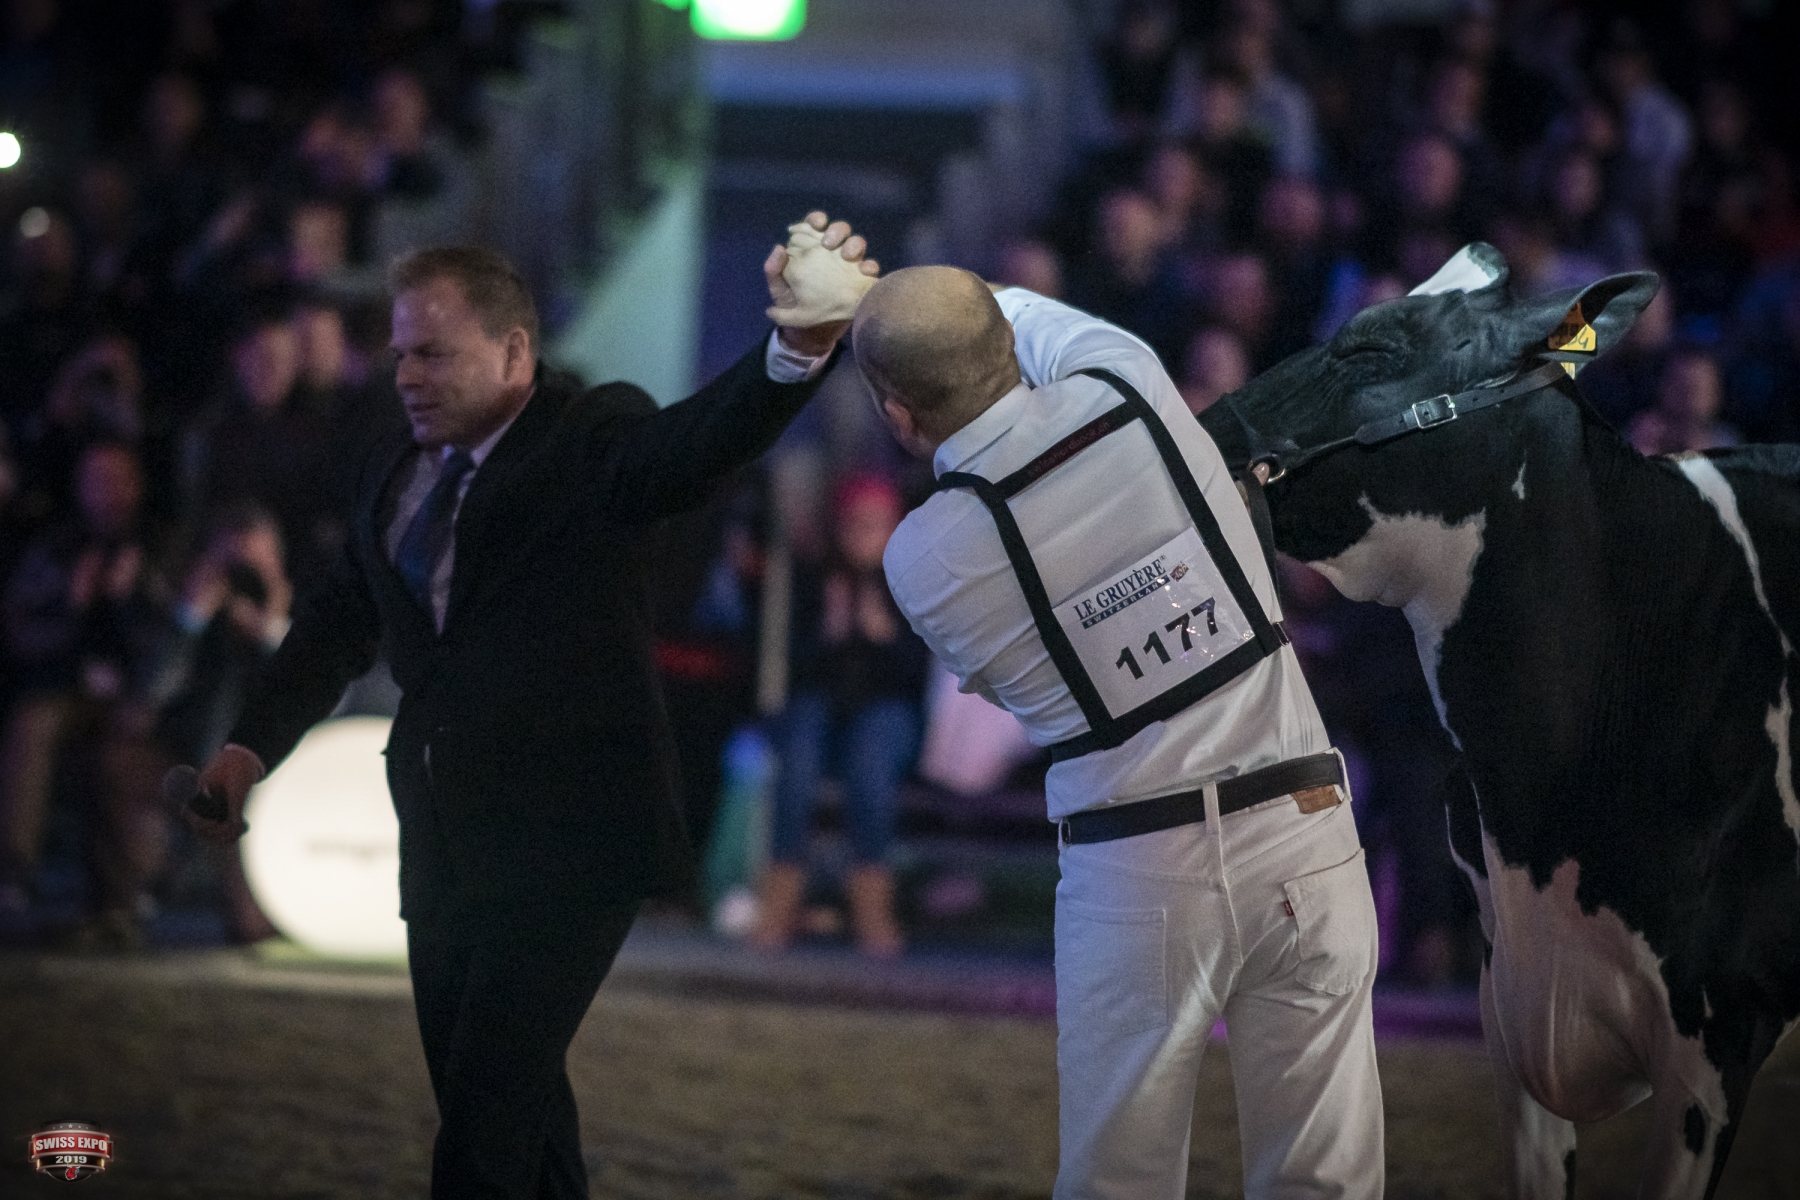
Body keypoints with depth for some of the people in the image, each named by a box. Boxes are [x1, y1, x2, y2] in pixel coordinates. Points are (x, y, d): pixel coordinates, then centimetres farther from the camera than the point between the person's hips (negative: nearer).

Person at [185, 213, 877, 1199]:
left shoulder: (592, 441, -8)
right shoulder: (393, 474, 13)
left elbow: (700, 442, -26)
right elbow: (338, 622, 15)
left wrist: (797, 352, -47)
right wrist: (250, 747, 1)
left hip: (567, 845, -7)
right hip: (446, 848, 7)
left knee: (487, 1117, -15)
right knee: (499, 1110, 14)